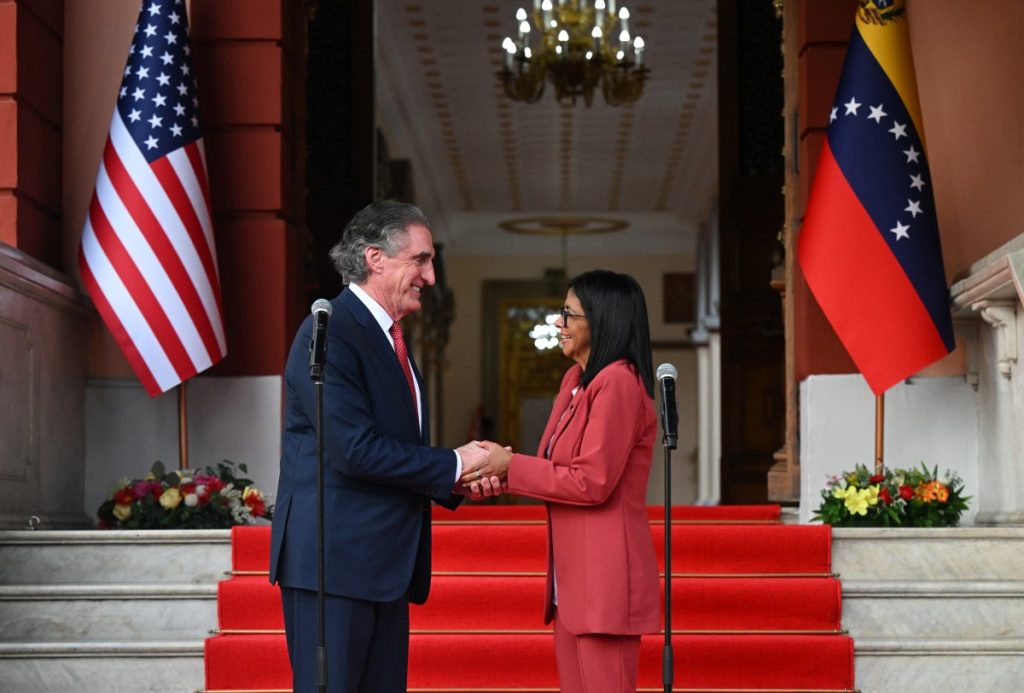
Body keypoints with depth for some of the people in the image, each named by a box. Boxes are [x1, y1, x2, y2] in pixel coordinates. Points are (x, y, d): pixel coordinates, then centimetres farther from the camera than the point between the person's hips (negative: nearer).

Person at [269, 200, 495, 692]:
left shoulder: (391, 337, 17)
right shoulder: (330, 334, -13)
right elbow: (355, 449, -22)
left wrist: (459, 479, 2)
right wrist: (454, 465, -12)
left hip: (384, 560, 9)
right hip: (334, 558, -9)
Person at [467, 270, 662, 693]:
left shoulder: (617, 382, -15)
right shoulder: (576, 380, 16)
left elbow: (591, 483, -19)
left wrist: (511, 466, -12)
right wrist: (502, 477, -1)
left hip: (605, 576, -10)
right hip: (572, 576, 10)